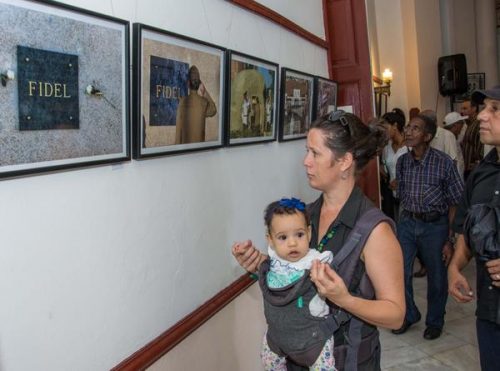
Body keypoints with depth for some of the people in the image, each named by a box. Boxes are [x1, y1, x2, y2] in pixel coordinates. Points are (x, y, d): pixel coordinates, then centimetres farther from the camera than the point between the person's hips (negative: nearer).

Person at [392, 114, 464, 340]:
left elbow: (455, 202, -8)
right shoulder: (402, 162, 0)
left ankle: (435, 322, 34)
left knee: (436, 277, 11)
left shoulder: (444, 162, -12)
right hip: (407, 222, 3)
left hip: (435, 225, -3)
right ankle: (408, 315, 32)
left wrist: (450, 239, -9)